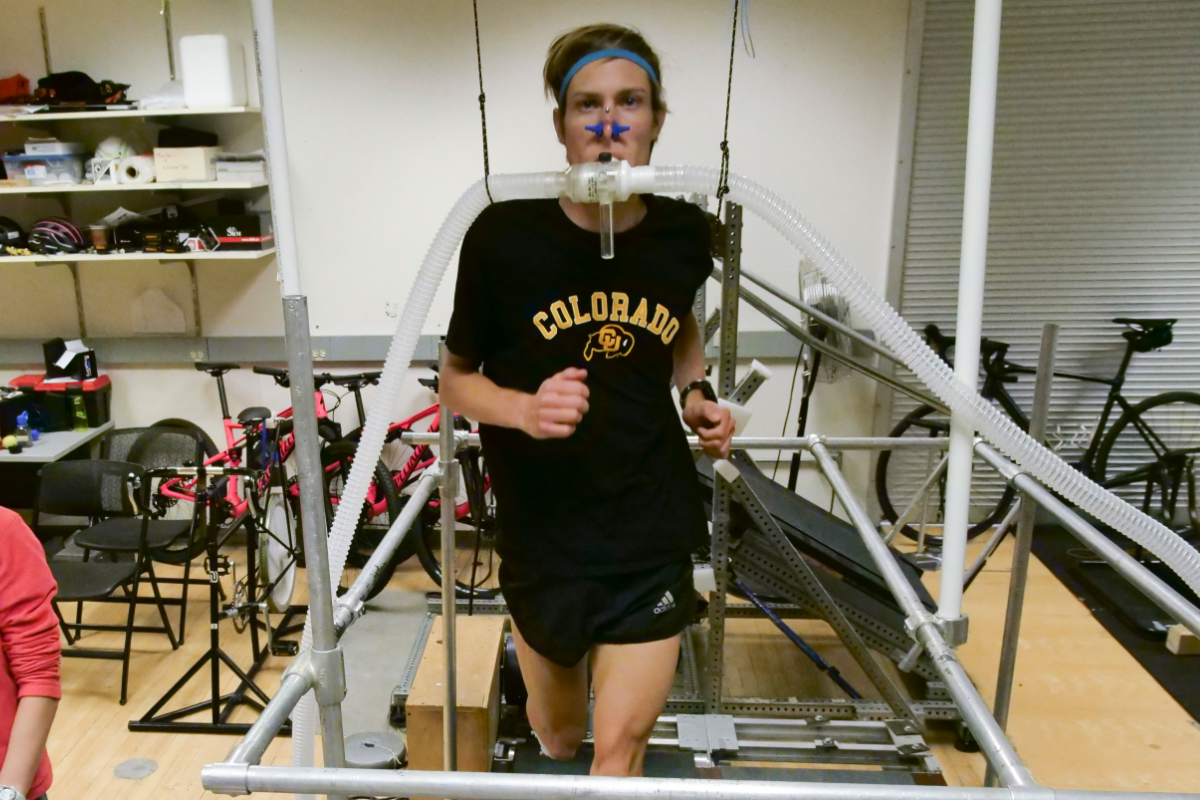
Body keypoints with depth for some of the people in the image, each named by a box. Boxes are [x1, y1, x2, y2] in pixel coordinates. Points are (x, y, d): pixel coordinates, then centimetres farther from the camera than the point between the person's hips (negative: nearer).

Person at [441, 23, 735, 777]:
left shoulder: (684, 233, -6)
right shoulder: (504, 235, -15)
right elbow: (457, 378, -4)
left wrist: (697, 393, -3)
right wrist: (523, 409, -24)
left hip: (653, 527, 1)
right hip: (542, 527, 0)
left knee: (621, 745, -2)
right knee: (559, 741, 22)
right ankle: (533, 640, 54)